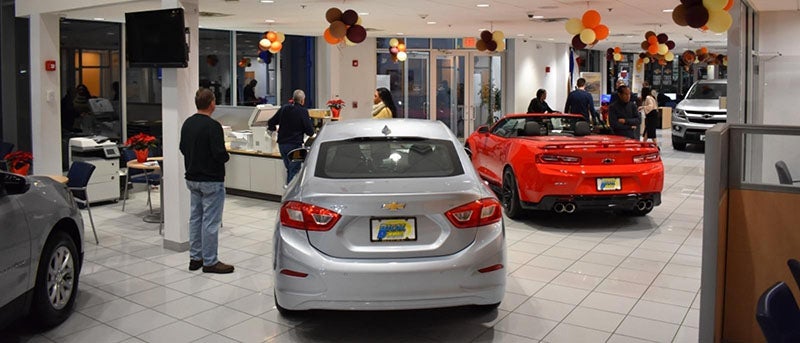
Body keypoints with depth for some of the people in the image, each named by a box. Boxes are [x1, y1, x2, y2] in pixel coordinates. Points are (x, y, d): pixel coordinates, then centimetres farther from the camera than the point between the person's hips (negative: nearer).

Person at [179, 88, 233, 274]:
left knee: (195, 218, 15)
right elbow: (220, 154, -23)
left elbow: (183, 148, 13)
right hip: (211, 180, -8)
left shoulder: (187, 124, 6)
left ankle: (195, 258, 23)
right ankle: (210, 262, 5)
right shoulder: (212, 126, -19)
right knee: (210, 221, -1)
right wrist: (226, 156, -2)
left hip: (192, 178, 8)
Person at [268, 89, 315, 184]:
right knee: (294, 171, 0)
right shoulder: (303, 111, -10)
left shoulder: (284, 108, 5)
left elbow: (270, 124, 11)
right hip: (295, 145, -6)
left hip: (282, 144, 6)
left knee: (289, 170, 18)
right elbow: (310, 132, -10)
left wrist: (276, 129, 31)